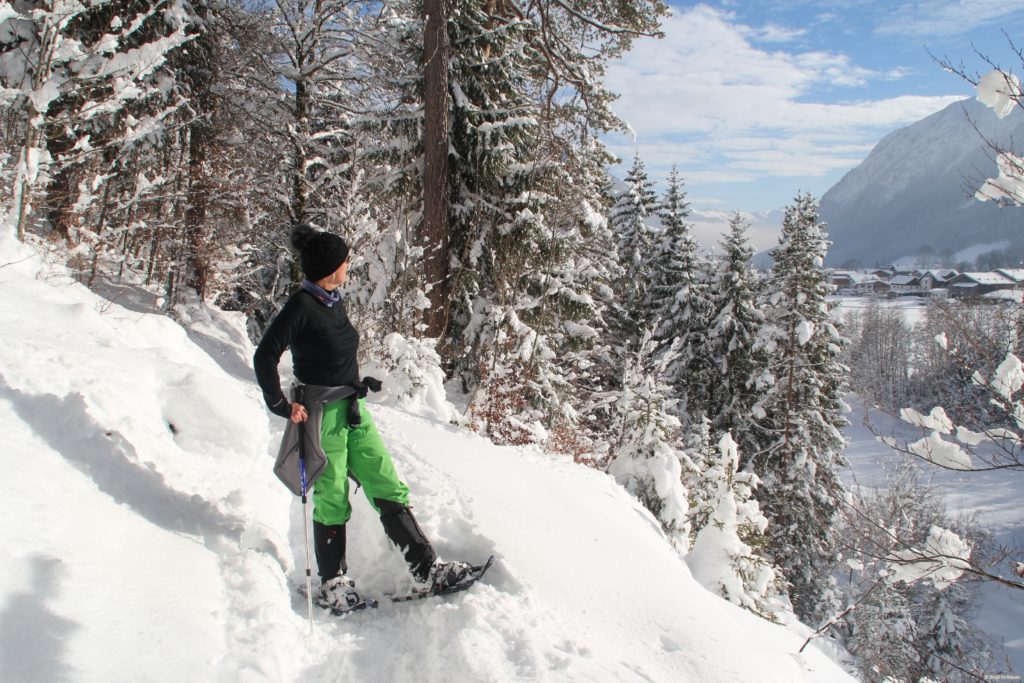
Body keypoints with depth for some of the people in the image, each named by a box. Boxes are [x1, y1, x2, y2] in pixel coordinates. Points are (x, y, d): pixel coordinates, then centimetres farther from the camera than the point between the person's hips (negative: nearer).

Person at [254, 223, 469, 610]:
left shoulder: (334, 303, 12)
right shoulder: (301, 305, -13)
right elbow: (265, 356, -16)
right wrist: (282, 405, -16)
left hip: (354, 411, 8)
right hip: (322, 414, -8)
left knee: (388, 489, 5)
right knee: (332, 501, 3)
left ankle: (428, 570, 8)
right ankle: (332, 584, 21)